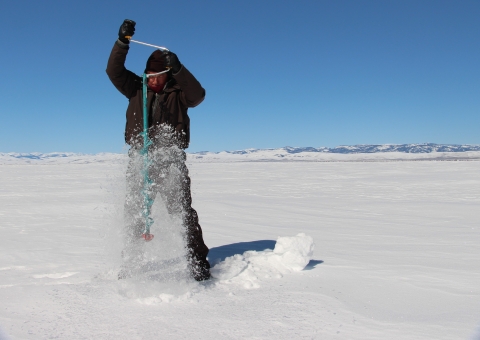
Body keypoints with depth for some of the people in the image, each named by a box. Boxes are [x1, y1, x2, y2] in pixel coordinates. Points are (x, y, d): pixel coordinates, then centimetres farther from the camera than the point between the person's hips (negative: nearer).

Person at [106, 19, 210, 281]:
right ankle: (131, 263, 26)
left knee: (183, 212, -8)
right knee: (134, 214, 11)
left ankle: (198, 262, 0)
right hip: (139, 161, 4)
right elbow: (114, 71, 0)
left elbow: (198, 95, -17)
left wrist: (179, 69, -29)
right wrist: (122, 42, -13)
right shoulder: (137, 88, 10)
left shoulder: (179, 92, 2)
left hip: (171, 162, -3)